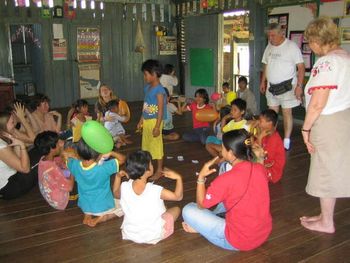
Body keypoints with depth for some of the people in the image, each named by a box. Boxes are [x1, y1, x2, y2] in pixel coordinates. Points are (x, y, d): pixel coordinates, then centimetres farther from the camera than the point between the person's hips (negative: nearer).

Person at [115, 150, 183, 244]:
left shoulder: (124, 187, -19)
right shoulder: (156, 190, -28)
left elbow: (116, 193, 8)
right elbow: (178, 197, -10)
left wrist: (118, 176, 15)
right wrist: (178, 178, -7)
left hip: (129, 234, 3)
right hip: (153, 236, -3)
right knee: (176, 209, 15)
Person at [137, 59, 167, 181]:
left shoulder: (159, 90, -18)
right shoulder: (147, 88, 7)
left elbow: (161, 110, -20)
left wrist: (157, 127, -21)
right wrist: (141, 120, 16)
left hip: (155, 121, -8)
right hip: (146, 121, 9)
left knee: (157, 144, 2)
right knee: (146, 144, 18)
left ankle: (159, 170, 16)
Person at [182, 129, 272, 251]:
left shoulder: (226, 179, -26)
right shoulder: (260, 168, -7)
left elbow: (201, 204, -10)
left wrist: (201, 177, -6)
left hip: (240, 241, -7)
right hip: (265, 233, 7)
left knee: (188, 210, -3)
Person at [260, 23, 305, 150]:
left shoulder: (291, 46, -11)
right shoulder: (269, 47, 9)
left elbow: (301, 67, -12)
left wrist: (299, 86, -18)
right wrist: (263, 82, 16)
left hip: (287, 86, -6)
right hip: (271, 86, 6)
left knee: (287, 112, 0)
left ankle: (286, 141, 8)